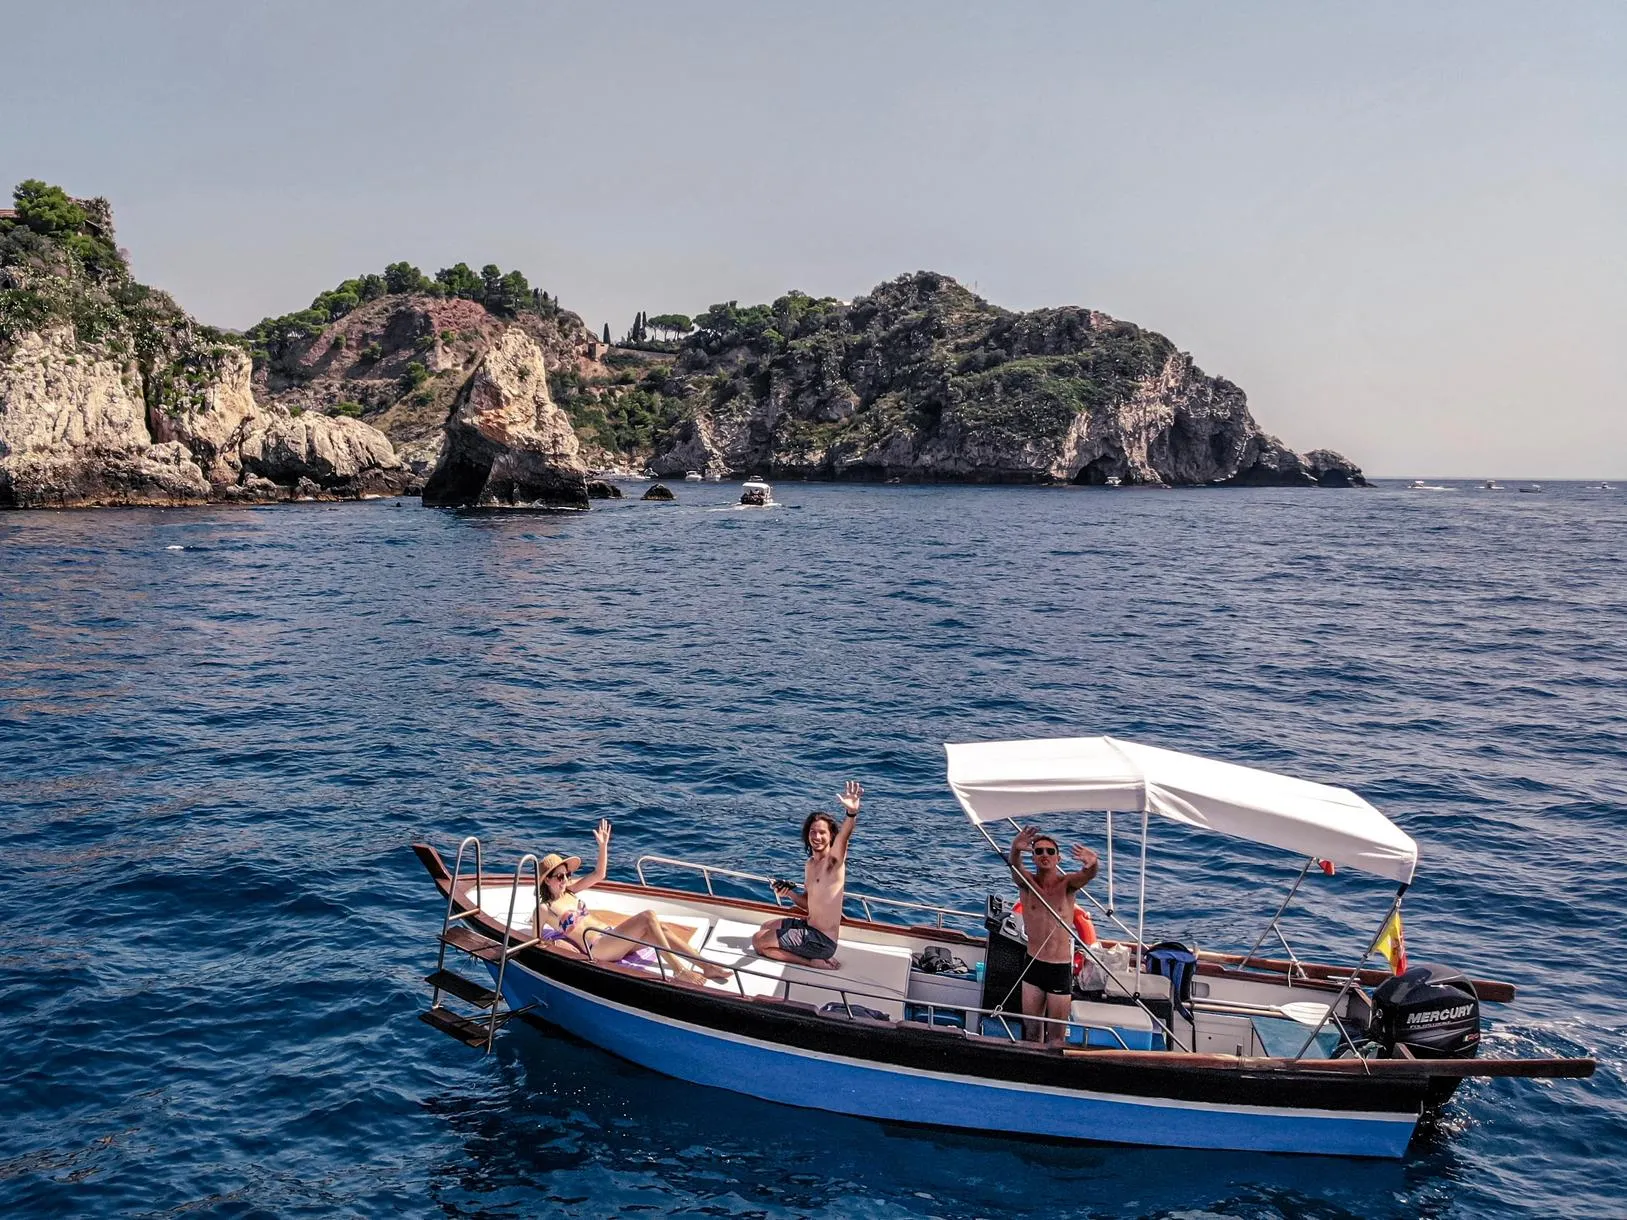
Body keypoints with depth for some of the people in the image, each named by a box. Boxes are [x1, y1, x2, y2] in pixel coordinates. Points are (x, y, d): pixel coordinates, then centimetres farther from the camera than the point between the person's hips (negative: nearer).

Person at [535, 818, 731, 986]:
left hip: (611, 936, 8)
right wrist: (555, 944, -15)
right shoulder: (544, 909, 0)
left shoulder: (569, 891, 18)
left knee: (660, 928, -14)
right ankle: (679, 971, -29)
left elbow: (598, 875, 18)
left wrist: (603, 845, 9)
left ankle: (706, 966, -19)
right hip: (597, 948, -8)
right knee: (648, 917, -26)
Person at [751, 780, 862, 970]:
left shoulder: (833, 860, -18)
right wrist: (790, 893, -3)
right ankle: (815, 958, 11)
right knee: (766, 927, 29)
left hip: (821, 940, -9)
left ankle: (814, 962, -5)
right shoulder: (810, 863, 9)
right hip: (809, 926, 10)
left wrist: (851, 813, -63)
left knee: (758, 942, -5)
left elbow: (843, 836, -41)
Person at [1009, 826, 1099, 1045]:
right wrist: (1015, 850, -51)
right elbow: (1014, 866, -26)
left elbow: (1086, 875, -28)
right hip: (1033, 967, 2)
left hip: (1061, 969, -2)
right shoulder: (1027, 882, -4)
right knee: (1031, 1032, 12)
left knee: (1055, 1037, 5)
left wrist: (1091, 863, -54)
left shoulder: (1067, 884, -6)